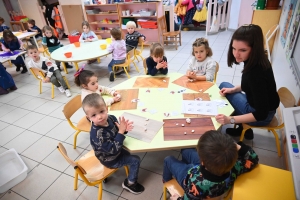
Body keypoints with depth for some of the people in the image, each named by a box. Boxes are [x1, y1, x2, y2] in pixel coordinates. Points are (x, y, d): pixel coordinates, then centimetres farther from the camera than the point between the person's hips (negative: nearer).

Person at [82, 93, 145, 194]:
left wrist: (124, 128, -24)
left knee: (128, 154, 32)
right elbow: (113, 149, -37)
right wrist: (121, 131, -40)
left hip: (113, 150, 7)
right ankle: (130, 183, 21)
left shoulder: (110, 118, -20)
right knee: (135, 160, -1)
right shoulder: (97, 134, -40)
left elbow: (116, 130, -2)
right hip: (110, 159, -7)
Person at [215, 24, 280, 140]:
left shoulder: (256, 73, -36)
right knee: (224, 86, 15)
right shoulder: (257, 60, -11)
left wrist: (230, 120, -36)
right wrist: (233, 89, -3)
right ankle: (243, 128, 24)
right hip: (257, 104, 8)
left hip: (262, 116, -8)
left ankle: (243, 129, 26)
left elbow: (261, 114, -31)